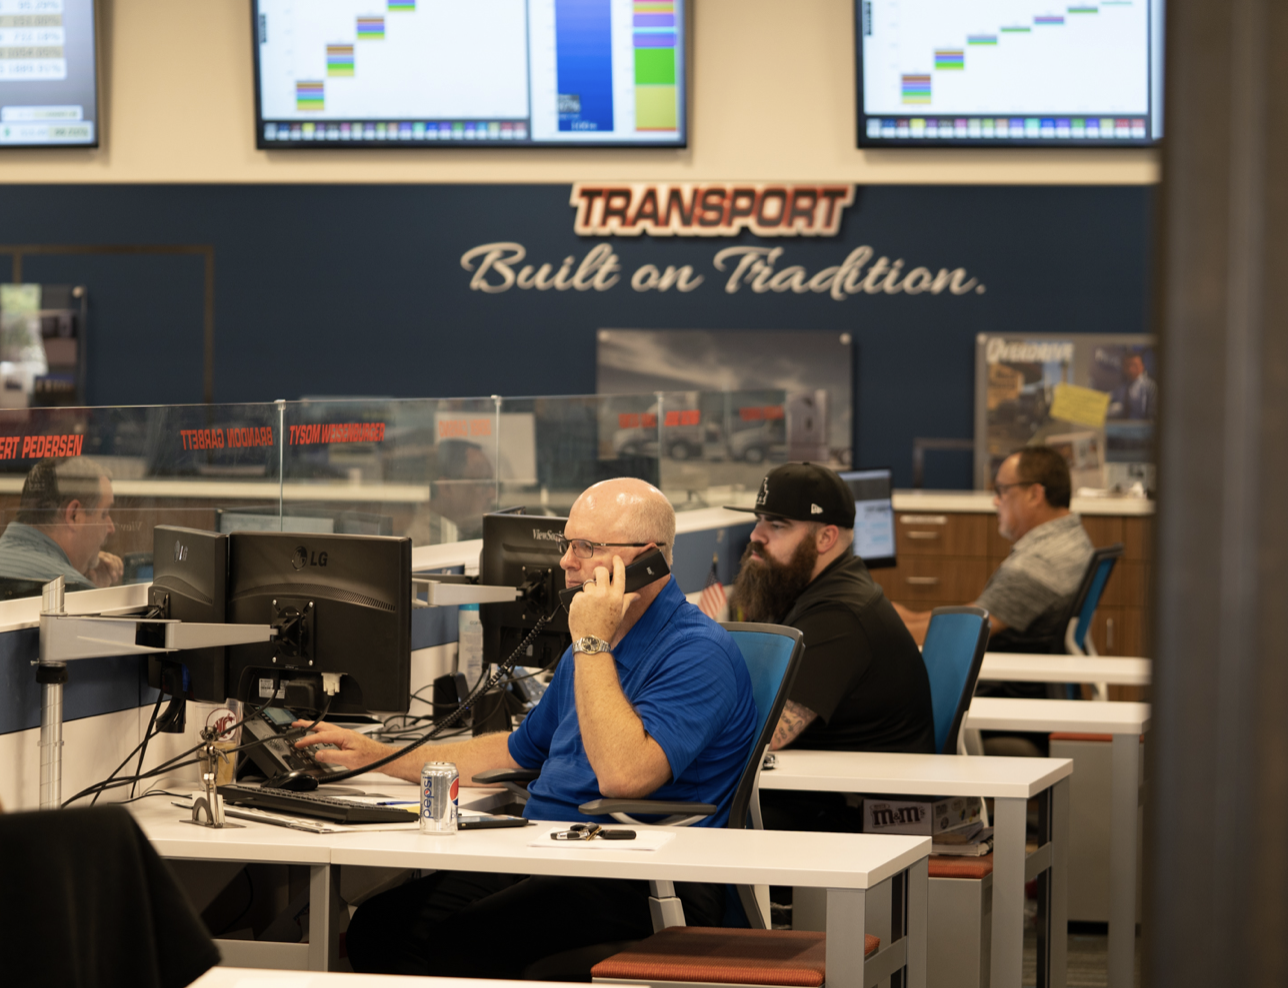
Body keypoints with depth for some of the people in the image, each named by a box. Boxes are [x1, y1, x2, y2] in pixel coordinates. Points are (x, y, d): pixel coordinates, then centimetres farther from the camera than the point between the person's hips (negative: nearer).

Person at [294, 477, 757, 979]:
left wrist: (592, 645, -15)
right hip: (540, 862, 9)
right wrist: (380, 757, 30)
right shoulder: (597, 649, 21)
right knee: (378, 922, -15)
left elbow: (623, 774, -24)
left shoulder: (698, 653, -10)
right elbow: (519, 753, 35)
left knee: (447, 946, -31)